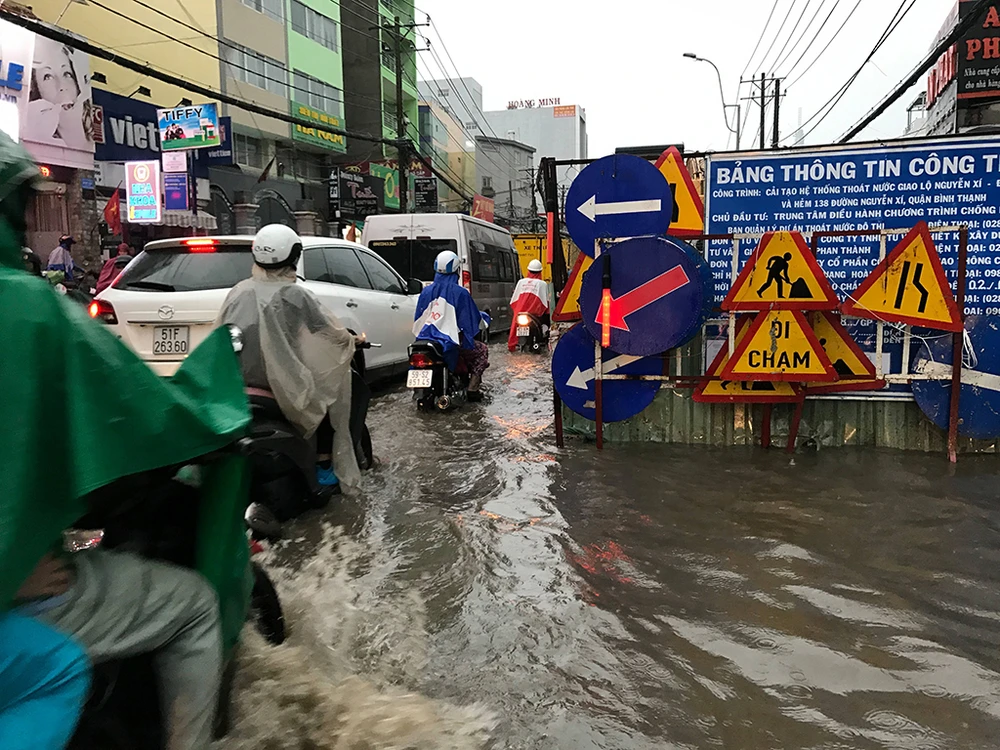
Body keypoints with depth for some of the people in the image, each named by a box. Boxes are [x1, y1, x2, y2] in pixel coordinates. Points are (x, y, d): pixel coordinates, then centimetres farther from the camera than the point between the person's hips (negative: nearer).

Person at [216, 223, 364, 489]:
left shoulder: (239, 292, 3)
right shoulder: (295, 295, -11)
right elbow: (334, 334, -4)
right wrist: (353, 340, 17)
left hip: (235, 383, 5)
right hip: (284, 385, -5)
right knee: (329, 392, 20)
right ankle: (324, 467, 21)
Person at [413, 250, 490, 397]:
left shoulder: (426, 291, 4)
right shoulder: (460, 293, -11)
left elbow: (417, 318, 11)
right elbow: (473, 318, -5)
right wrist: (482, 316, 17)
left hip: (427, 339, 5)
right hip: (453, 341, -5)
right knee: (482, 351, 21)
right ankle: (472, 388, 8)